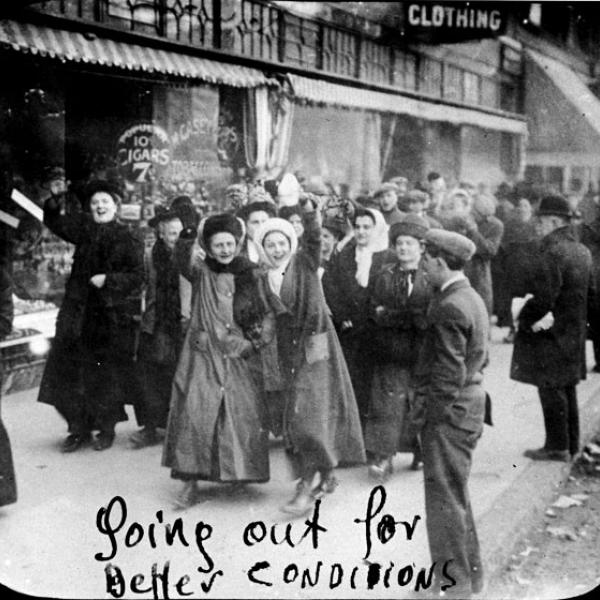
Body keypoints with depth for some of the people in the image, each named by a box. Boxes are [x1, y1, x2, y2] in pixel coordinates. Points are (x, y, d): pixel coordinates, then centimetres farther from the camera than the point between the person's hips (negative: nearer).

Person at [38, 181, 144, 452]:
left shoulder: (129, 240, -2)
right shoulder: (82, 226, 9)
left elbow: (137, 276, -6)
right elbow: (54, 222, -1)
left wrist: (108, 279, -18)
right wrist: (52, 201, -18)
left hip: (111, 316, -3)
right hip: (77, 313, 3)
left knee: (105, 374, 3)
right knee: (67, 369, 3)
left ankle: (106, 429, 21)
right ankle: (78, 428, 17)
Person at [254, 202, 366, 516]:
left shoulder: (305, 263, -3)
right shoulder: (265, 280, 9)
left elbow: (314, 238, -21)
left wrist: (308, 208, -35)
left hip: (315, 344, -5)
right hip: (289, 350, 5)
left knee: (311, 411, -10)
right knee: (297, 413, 8)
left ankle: (309, 483, -5)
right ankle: (323, 474, 24)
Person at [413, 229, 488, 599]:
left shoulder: (449, 307, -21)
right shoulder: (473, 298, 10)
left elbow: (449, 373, -23)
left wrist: (428, 416, -16)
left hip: (449, 413, -10)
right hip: (471, 401, 10)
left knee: (445, 496, 2)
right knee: (456, 493, 21)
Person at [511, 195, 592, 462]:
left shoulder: (550, 253, -18)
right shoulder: (583, 251, 11)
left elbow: (545, 295, -24)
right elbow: (589, 291, 15)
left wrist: (525, 318, -11)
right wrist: (579, 320, 17)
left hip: (550, 332, -9)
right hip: (574, 333, 9)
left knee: (551, 389, -1)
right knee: (567, 388, 16)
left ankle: (557, 446, 5)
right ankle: (571, 444, 24)